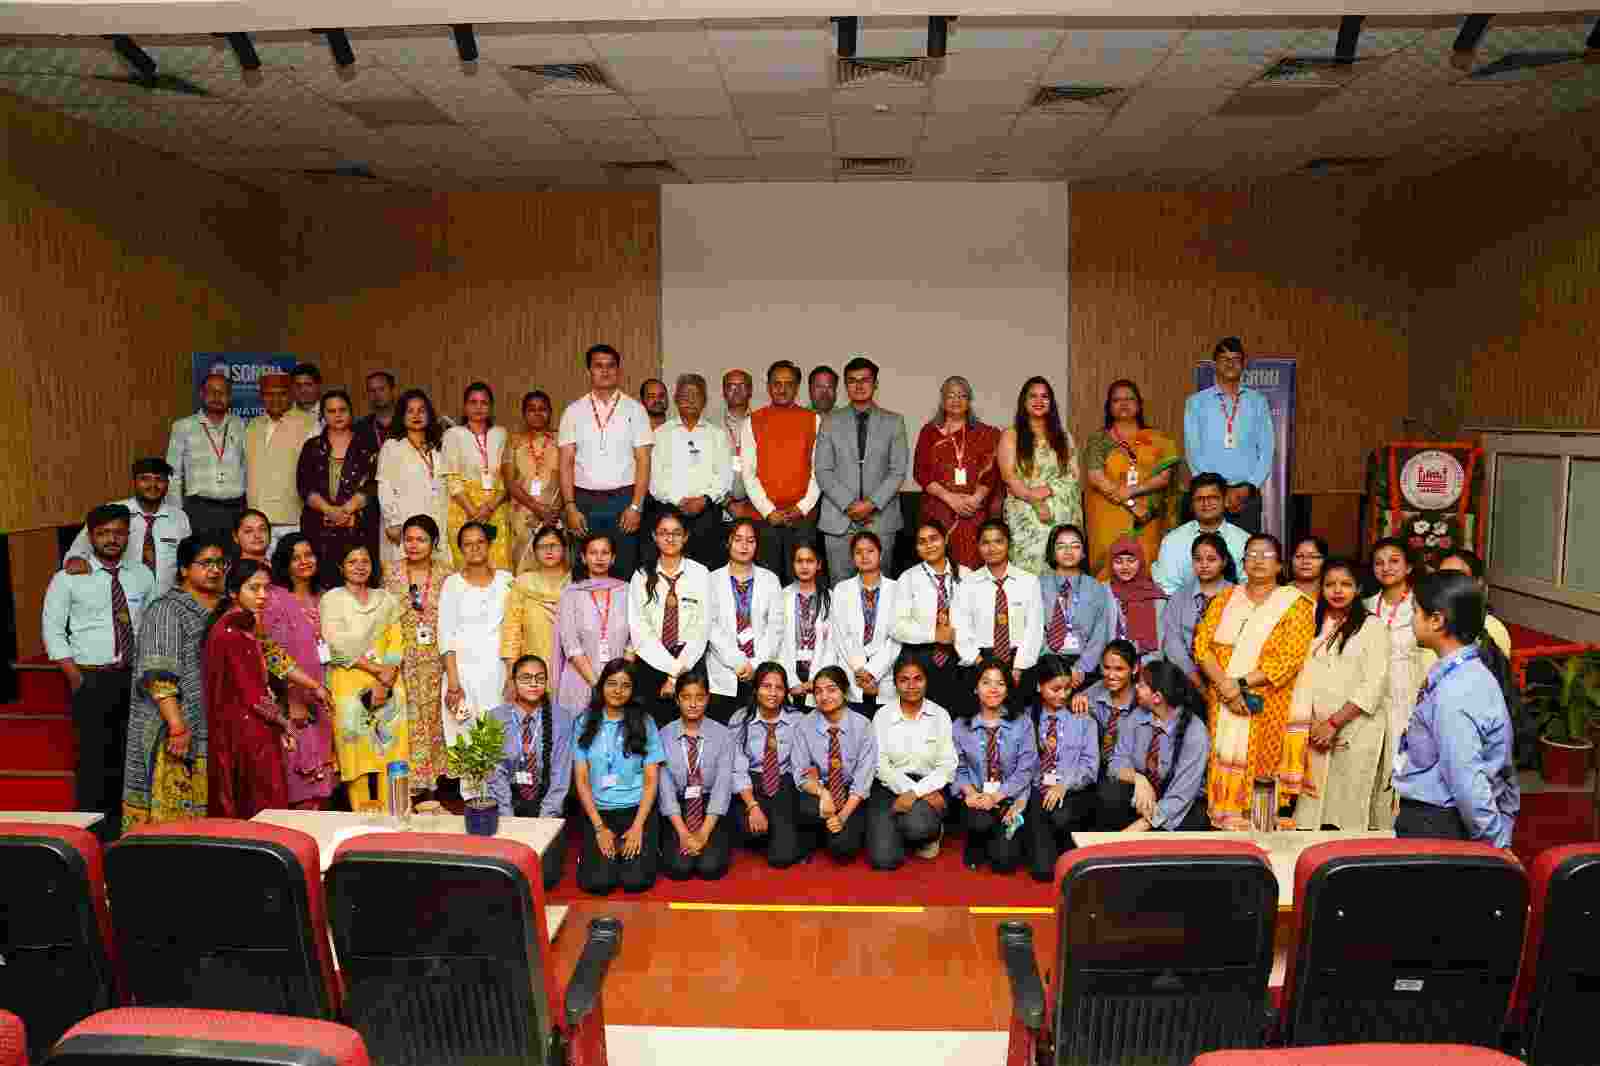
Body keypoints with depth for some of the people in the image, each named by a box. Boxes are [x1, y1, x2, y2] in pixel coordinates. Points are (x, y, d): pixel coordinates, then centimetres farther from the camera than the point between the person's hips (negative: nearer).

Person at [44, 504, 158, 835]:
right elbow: (53, 629, -3)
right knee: (94, 757, -3)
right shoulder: (69, 578, -1)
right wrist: (75, 677, -10)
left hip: (135, 677, 3)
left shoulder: (142, 575, 8)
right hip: (91, 679, -3)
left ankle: (126, 825, 22)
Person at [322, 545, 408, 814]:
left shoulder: (386, 599, 14)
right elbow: (338, 646, -8)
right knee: (358, 750, -5)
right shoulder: (332, 598, 3)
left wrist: (387, 679, -10)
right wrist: (376, 669, -14)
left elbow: (396, 642, 5)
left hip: (388, 684, 3)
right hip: (350, 685, -3)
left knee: (390, 748, -1)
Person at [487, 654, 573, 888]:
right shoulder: (496, 718, -4)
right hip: (508, 800, 1)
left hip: (545, 801, 0)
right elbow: (495, 774, -6)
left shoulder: (558, 719, -4)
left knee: (545, 875, -14)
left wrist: (543, 821, -13)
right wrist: (509, 821, -12)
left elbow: (560, 776, -5)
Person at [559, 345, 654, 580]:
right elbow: (566, 462, 5)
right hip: (585, 501, 1)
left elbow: (643, 461, 0)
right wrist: (570, 506, -5)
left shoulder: (634, 409, 4)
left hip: (624, 500, -1)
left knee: (624, 572, 1)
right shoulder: (573, 411, 7)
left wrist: (636, 506, -9)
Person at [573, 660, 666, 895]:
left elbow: (652, 780, 0)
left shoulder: (644, 722, 1)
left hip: (637, 809, 0)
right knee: (597, 882, -19)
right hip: (598, 811, 1)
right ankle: (609, 848, 13)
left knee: (635, 880, -18)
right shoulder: (586, 723, 2)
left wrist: (638, 826, -11)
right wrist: (600, 828, -8)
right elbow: (581, 779, 1)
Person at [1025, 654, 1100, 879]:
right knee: (1043, 869, -20)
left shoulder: (1083, 719, 9)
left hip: (1075, 795, 1)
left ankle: (1072, 856, -4)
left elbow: (1090, 765, 1)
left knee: (1060, 817, -36)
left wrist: (1064, 785, -15)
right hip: (1037, 794, -1)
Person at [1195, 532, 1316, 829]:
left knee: (1259, 776, -4)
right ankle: (1225, 825, 11)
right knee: (1225, 771, 3)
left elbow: (1289, 660, -10)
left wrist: (1240, 683, -16)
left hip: (1266, 708, -3)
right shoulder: (1224, 600, 12)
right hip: (1223, 705, 3)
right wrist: (1225, 686, -13)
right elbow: (1202, 645, 2)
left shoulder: (1295, 605, 0)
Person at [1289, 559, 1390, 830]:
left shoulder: (1372, 626, -2)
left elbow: (1374, 685, -9)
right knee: (1314, 809, 3)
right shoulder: (1314, 624, 12)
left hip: (1357, 729, -4)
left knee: (1348, 807, 0)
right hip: (1318, 730, 4)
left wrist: (1334, 722, -12)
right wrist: (1309, 723, -5)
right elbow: (1304, 674, 7)